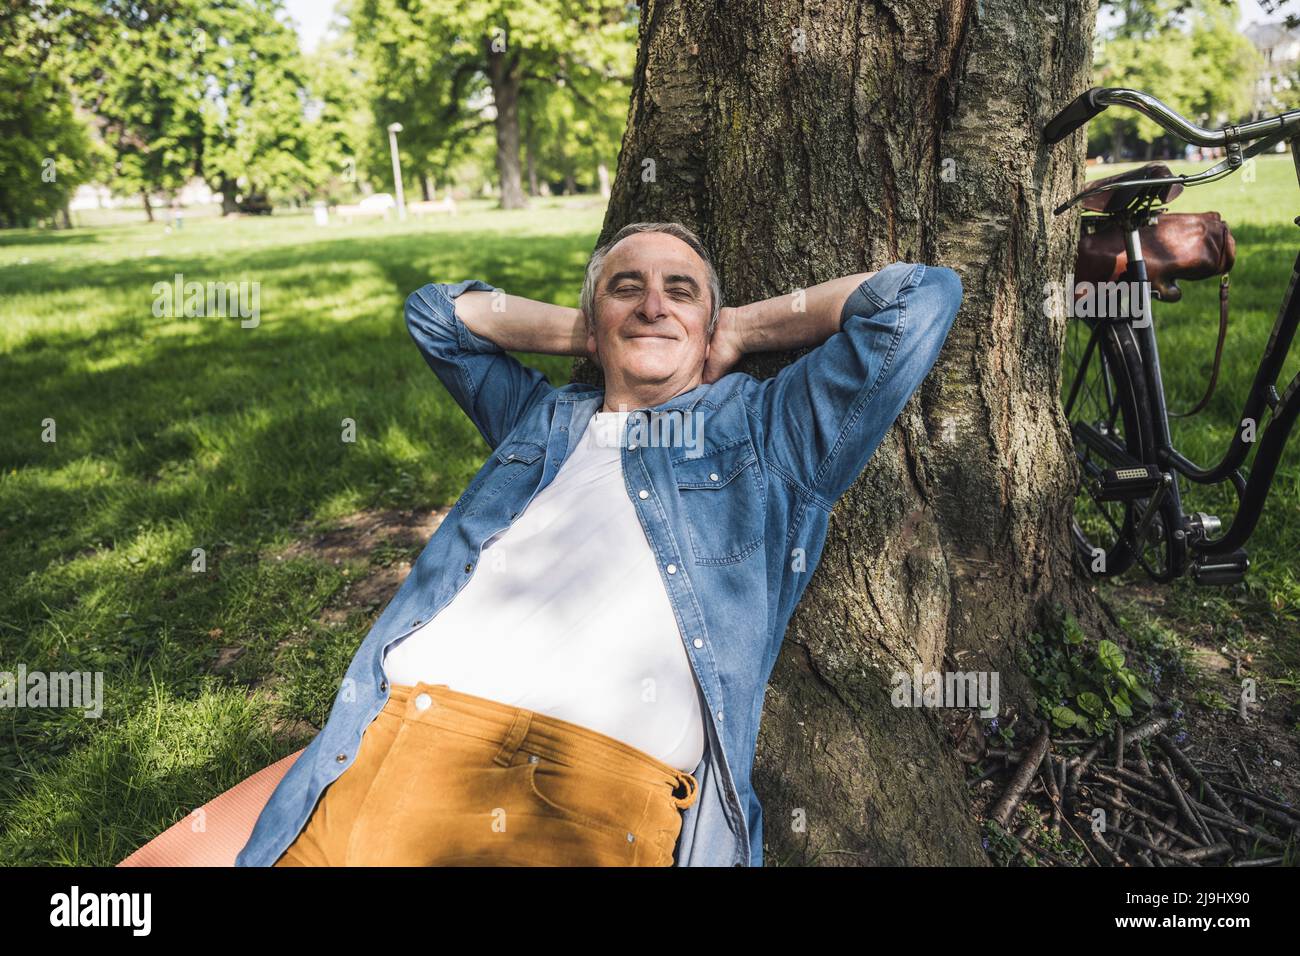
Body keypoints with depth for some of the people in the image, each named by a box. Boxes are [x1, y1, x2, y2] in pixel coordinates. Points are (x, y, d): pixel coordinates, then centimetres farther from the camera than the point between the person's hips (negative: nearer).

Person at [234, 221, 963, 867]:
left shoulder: (766, 430, 17)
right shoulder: (541, 417, 28)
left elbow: (921, 294, 16)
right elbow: (437, 309, 42)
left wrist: (742, 329, 22)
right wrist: (583, 332, 32)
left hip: (612, 783, -3)